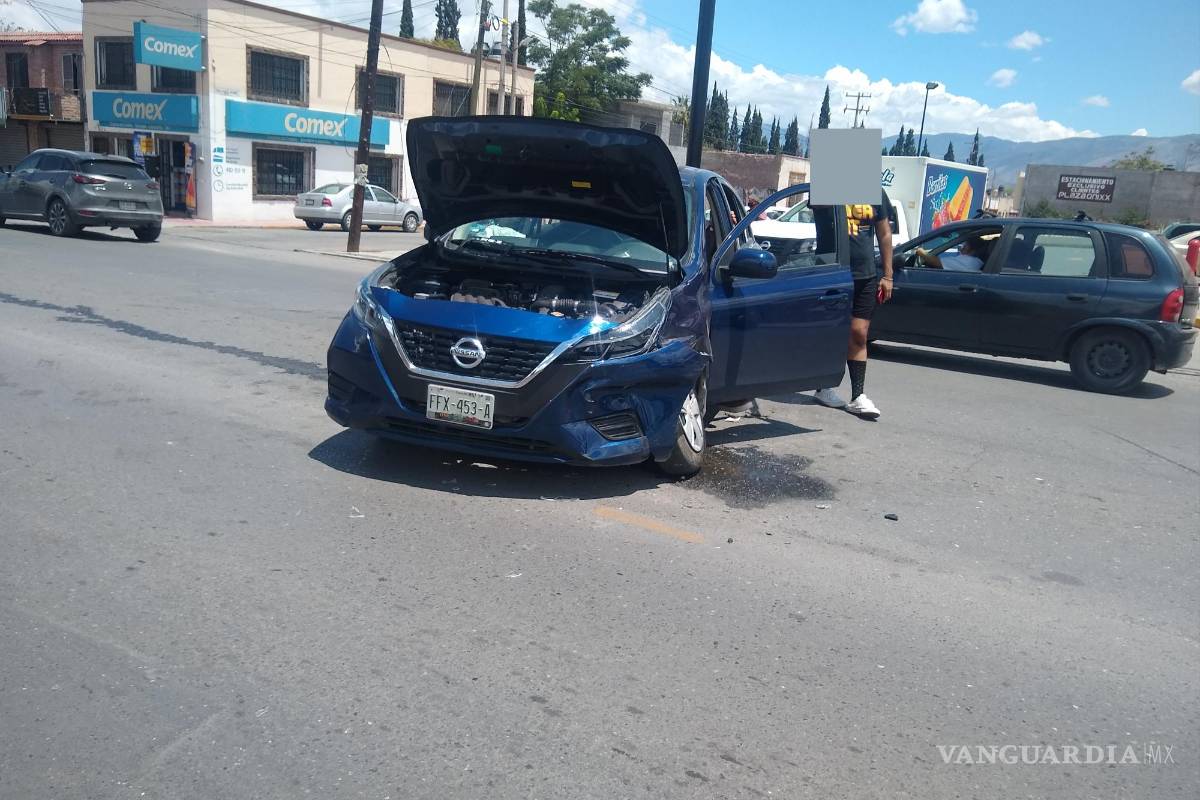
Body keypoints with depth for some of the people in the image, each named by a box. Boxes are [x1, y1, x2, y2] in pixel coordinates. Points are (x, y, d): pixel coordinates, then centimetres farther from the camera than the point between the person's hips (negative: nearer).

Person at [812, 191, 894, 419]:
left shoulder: (876, 193, 7)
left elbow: (884, 234, 12)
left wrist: (887, 275, 9)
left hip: (866, 276, 3)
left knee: (859, 335, 2)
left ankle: (857, 397, 6)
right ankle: (824, 388, 20)